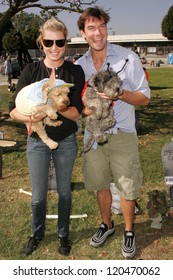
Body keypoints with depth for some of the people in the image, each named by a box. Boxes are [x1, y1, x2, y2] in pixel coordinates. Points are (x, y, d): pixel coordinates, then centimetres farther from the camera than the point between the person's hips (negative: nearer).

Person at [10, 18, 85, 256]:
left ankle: (63, 234, 38)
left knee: (64, 192, 15)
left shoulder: (75, 71, -8)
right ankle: (37, 234, 38)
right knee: (38, 196, 11)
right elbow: (14, 111, -12)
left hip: (66, 142, 0)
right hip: (37, 142, 0)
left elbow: (76, 112, -14)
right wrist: (31, 117, -34)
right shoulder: (30, 71, -8)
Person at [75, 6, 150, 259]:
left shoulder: (128, 58, -9)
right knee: (100, 184, 16)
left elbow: (144, 97, -7)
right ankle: (107, 224, 39)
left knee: (127, 188, 5)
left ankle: (129, 231, 28)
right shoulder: (79, 65, 2)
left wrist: (119, 93, -24)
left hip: (122, 134, -3)